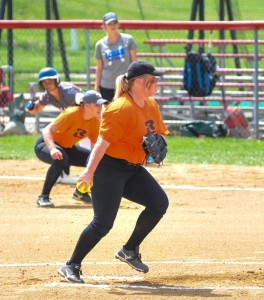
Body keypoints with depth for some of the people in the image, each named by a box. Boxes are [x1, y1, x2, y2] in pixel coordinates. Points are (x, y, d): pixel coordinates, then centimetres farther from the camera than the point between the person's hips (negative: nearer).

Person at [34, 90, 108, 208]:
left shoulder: (95, 121, -7)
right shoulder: (71, 114, -28)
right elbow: (47, 130, -33)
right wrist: (52, 149, -50)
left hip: (67, 148, 8)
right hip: (45, 144, -8)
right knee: (60, 158, -40)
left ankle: (81, 192, 21)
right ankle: (43, 197, -30)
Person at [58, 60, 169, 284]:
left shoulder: (151, 106, 7)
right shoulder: (122, 108, -20)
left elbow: (159, 133, 19)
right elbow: (103, 141, -25)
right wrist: (90, 171, -31)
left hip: (133, 169, 8)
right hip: (109, 167, -8)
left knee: (160, 202, -5)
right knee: (103, 223, -12)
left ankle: (129, 250, 9)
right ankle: (72, 266, 1)